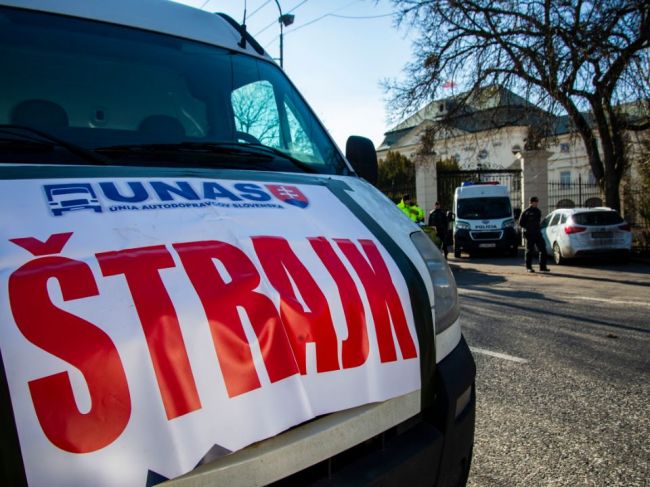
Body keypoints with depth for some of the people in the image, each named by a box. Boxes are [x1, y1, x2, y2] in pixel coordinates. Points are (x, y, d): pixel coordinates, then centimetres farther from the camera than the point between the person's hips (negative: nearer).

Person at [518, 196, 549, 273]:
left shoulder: (538, 211, 14)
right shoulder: (526, 212, -5)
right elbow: (521, 223, -3)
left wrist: (538, 228, 13)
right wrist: (528, 228, -5)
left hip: (538, 234, 6)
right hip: (529, 234, -6)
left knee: (543, 250, 1)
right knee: (529, 251, 0)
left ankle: (543, 267, 7)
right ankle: (528, 267, 8)